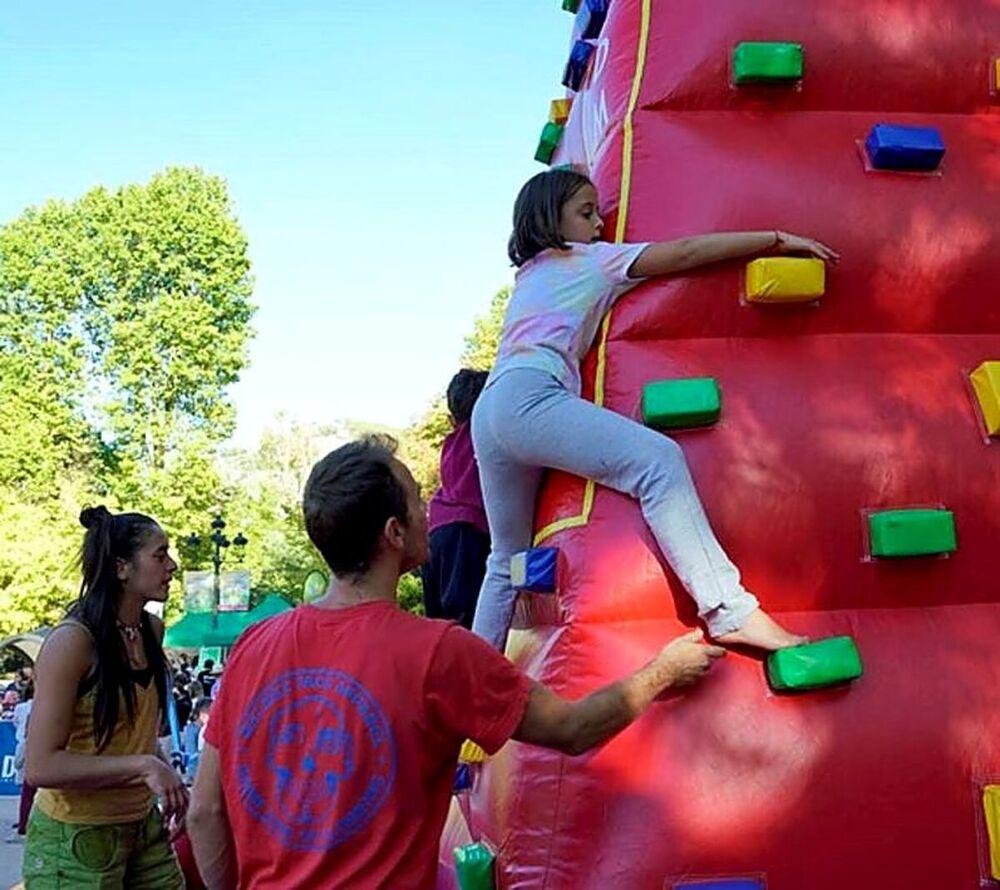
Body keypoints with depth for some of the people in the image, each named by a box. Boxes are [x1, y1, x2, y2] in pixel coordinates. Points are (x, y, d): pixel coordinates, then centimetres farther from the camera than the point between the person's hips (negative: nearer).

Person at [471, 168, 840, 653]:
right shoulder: (589, 260, 11)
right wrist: (779, 240, 10)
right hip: (528, 397, -9)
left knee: (508, 561, 18)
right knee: (658, 459, -22)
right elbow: (685, 252, 7)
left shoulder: (529, 273, 31)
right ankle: (729, 612, -34)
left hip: (488, 413, 9)